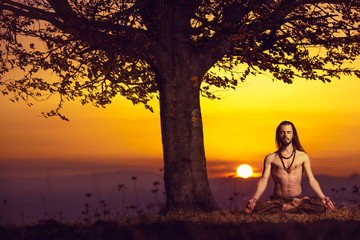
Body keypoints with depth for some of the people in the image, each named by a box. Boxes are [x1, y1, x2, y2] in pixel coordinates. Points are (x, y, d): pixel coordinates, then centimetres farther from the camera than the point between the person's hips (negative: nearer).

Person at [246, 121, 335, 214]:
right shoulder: (271, 158, 10)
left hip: (298, 198, 1)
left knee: (320, 206, -31)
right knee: (257, 208, -35)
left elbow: (311, 180, 7)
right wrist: (254, 199, -17)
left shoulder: (303, 156, 12)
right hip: (278, 200, -1)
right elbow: (264, 180, 1)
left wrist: (322, 197, -10)